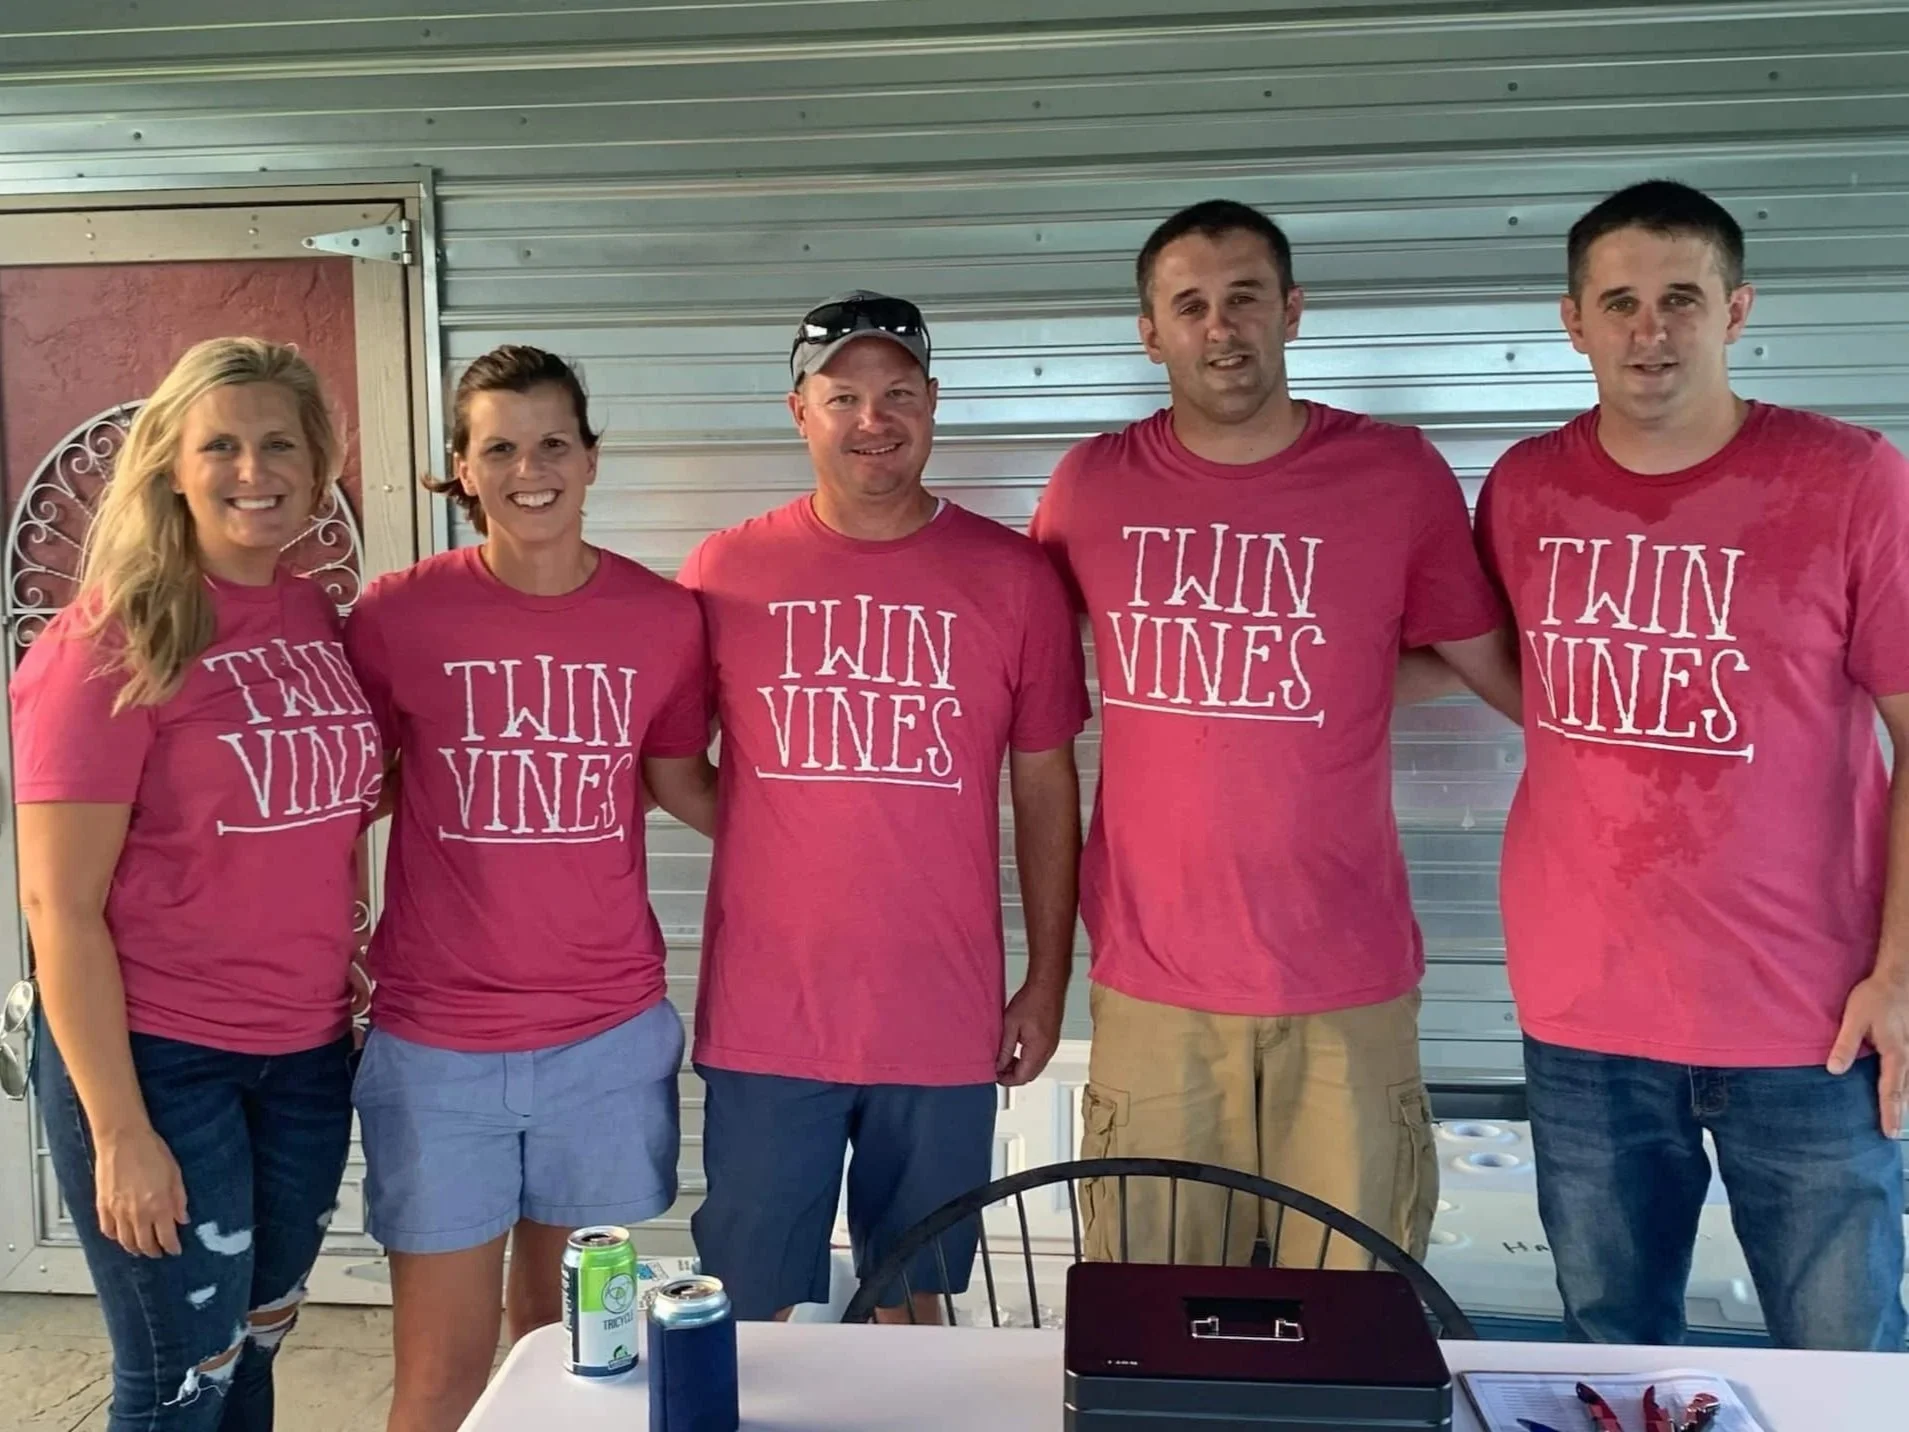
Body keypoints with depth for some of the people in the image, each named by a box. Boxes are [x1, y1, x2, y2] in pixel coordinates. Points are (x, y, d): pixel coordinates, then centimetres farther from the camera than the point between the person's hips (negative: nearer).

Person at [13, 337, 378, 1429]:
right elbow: (60, 905, -14)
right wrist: (119, 1130, -16)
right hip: (155, 1056, -5)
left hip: (310, 1054, 6)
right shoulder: (111, 642, -14)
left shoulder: (325, 622, 3)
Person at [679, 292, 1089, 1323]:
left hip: (945, 1025, 0)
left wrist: (1048, 978, 5)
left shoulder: (1012, 575, 0)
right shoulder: (725, 571, -1)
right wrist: (782, 829, -4)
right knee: (763, 1321, 12)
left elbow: (1045, 786, 4)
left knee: (911, 1308, 17)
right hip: (764, 1024, 0)